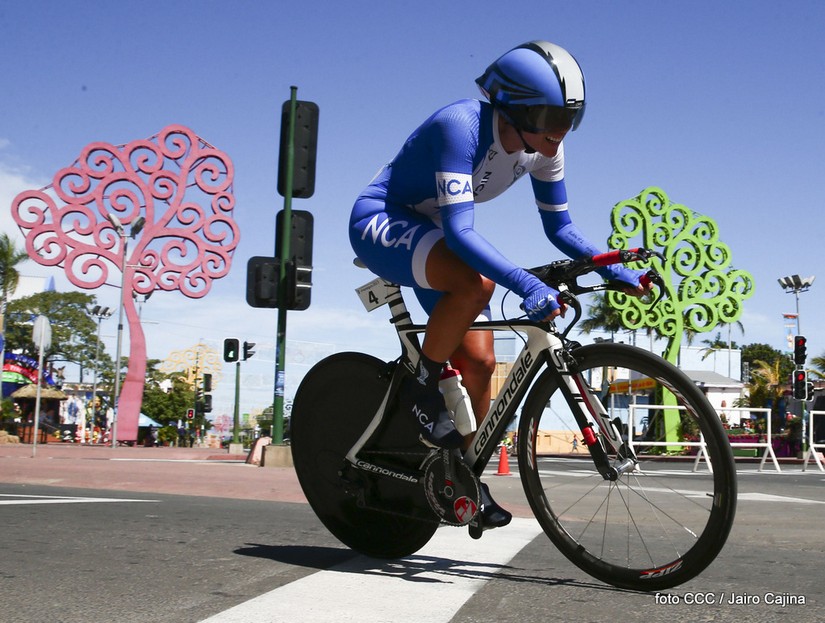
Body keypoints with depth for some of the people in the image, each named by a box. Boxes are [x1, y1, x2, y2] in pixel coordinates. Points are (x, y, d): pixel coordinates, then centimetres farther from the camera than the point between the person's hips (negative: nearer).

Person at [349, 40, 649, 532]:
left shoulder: (544, 148, -9)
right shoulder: (461, 126, -31)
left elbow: (560, 226, 2)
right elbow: (459, 231, -38)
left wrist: (617, 273, -10)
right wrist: (527, 285, -48)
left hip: (430, 236, 7)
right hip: (381, 223, -7)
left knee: (480, 362, -3)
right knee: (476, 283, -36)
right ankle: (420, 388, -13)